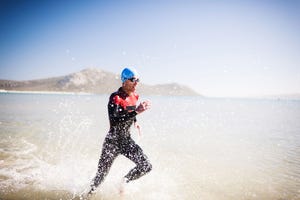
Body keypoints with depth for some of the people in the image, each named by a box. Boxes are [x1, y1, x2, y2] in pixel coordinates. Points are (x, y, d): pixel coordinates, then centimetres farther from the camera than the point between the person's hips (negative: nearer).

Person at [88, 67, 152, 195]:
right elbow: (114, 121, -32)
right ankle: (89, 193, 37)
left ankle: (124, 182, 22)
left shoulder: (134, 97, 3)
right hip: (113, 142, -6)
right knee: (101, 175, 7)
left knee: (146, 167, -3)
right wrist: (137, 111, -34)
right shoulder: (115, 97, -19)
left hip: (127, 141, 6)